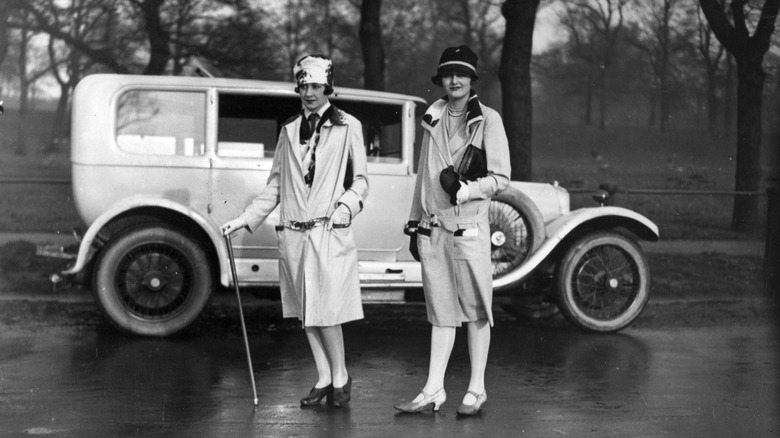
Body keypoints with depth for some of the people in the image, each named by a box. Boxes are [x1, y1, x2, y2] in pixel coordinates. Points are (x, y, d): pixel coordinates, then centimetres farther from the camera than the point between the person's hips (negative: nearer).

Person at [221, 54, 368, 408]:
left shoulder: (348, 127, 3)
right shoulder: (289, 130, 14)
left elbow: (360, 179, 6)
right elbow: (275, 185, 18)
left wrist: (347, 205, -13)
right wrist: (245, 219, 12)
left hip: (330, 232, -4)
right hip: (293, 233, 4)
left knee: (326, 312, -6)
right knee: (306, 314, 7)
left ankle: (340, 377, 12)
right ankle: (323, 379, 19)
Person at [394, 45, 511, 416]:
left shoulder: (488, 120, -3)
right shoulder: (433, 118, 12)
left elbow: (500, 179, -5)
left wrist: (464, 190, -19)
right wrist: (415, 223, 17)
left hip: (469, 228, -4)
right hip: (433, 228, 5)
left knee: (475, 310, 2)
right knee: (442, 312, 9)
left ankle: (476, 390, 11)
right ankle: (433, 390, 12)